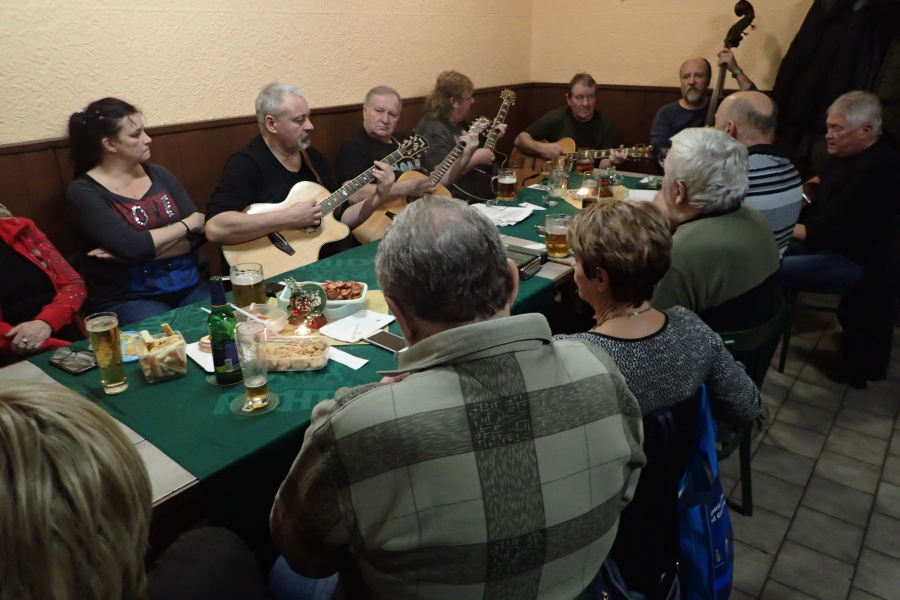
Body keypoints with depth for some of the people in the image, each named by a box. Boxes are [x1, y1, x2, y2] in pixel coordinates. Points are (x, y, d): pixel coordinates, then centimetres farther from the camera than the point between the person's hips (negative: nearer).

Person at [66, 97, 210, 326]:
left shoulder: (159, 175, 10)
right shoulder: (83, 192, -4)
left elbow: (200, 233, -1)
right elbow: (134, 246, -18)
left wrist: (141, 251, -14)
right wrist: (187, 224, -5)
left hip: (189, 287, 4)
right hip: (127, 299, -4)